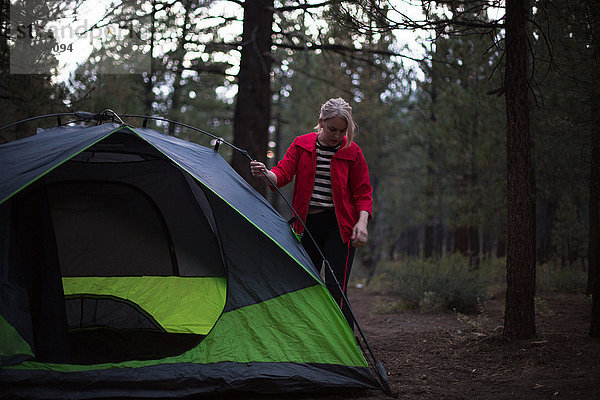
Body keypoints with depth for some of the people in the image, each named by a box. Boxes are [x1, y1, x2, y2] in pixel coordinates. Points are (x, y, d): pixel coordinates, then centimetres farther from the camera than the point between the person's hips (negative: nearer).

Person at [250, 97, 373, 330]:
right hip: (307, 224, 3)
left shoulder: (352, 152, 0)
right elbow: (283, 173, -5)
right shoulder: (302, 145, 5)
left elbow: (363, 193, 2)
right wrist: (266, 174, -28)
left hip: (339, 226, -3)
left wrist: (362, 222, -14)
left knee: (335, 288, -12)